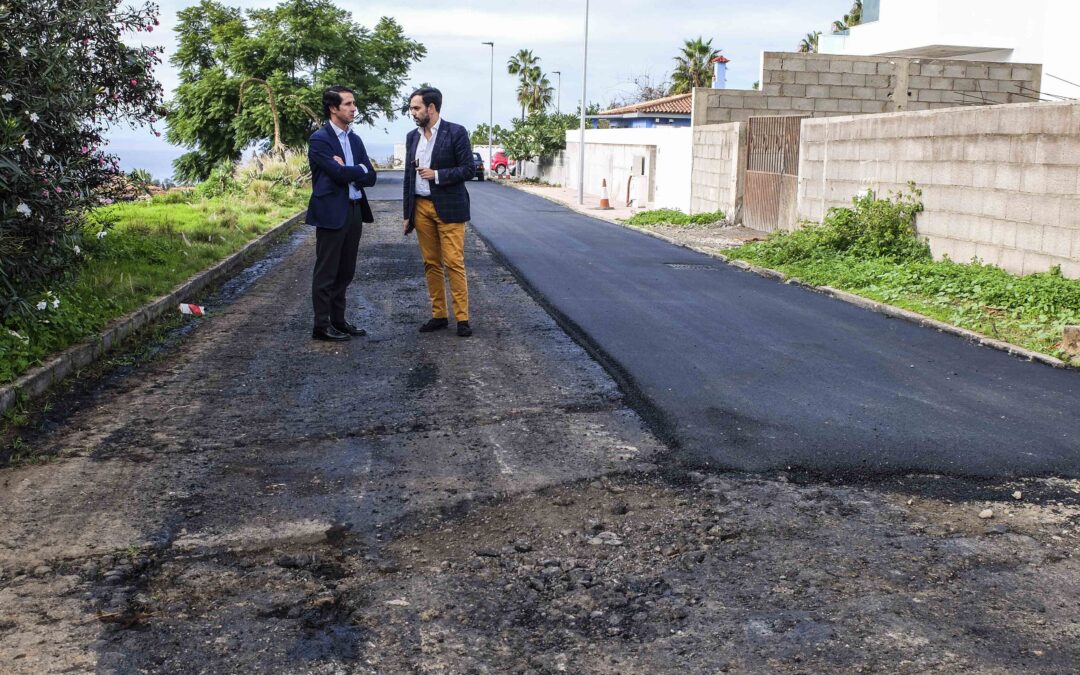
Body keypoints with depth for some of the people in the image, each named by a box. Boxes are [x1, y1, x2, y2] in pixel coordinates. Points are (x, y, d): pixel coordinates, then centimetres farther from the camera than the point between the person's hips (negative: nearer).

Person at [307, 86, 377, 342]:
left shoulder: (355, 139, 13)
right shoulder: (319, 139, -10)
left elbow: (370, 178, 5)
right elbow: (339, 173, -21)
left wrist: (346, 170, -11)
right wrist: (360, 169, -3)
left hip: (355, 211, 7)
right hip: (331, 212, -7)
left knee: (345, 272, 13)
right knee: (326, 272, 0)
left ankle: (338, 320, 22)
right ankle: (321, 326, 7)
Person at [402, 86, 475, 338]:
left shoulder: (456, 133, -6)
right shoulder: (412, 137, 11)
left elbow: (468, 169, -7)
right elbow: (409, 175, 15)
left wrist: (437, 174, -17)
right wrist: (408, 213, 14)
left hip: (448, 207, -5)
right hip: (421, 207, 6)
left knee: (454, 263, -7)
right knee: (431, 263, 7)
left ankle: (462, 318, -1)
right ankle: (439, 315, 14)